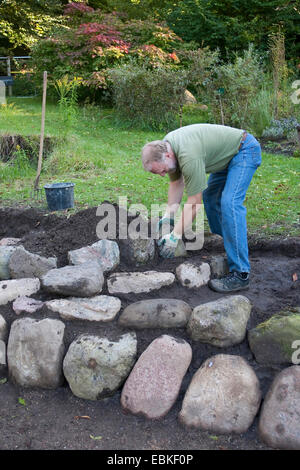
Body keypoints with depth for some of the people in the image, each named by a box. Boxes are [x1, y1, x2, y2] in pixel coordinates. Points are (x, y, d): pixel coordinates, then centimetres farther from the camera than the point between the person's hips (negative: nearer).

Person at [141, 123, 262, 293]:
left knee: (229, 203, -22)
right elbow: (176, 182, 8)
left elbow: (194, 202, -28)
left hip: (244, 150, -10)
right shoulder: (164, 147, -6)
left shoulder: (188, 156, -34)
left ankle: (240, 274, -23)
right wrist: (168, 216, 5)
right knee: (210, 196, 14)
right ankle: (222, 245, 29)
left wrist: (175, 236, -25)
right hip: (228, 153, 10)